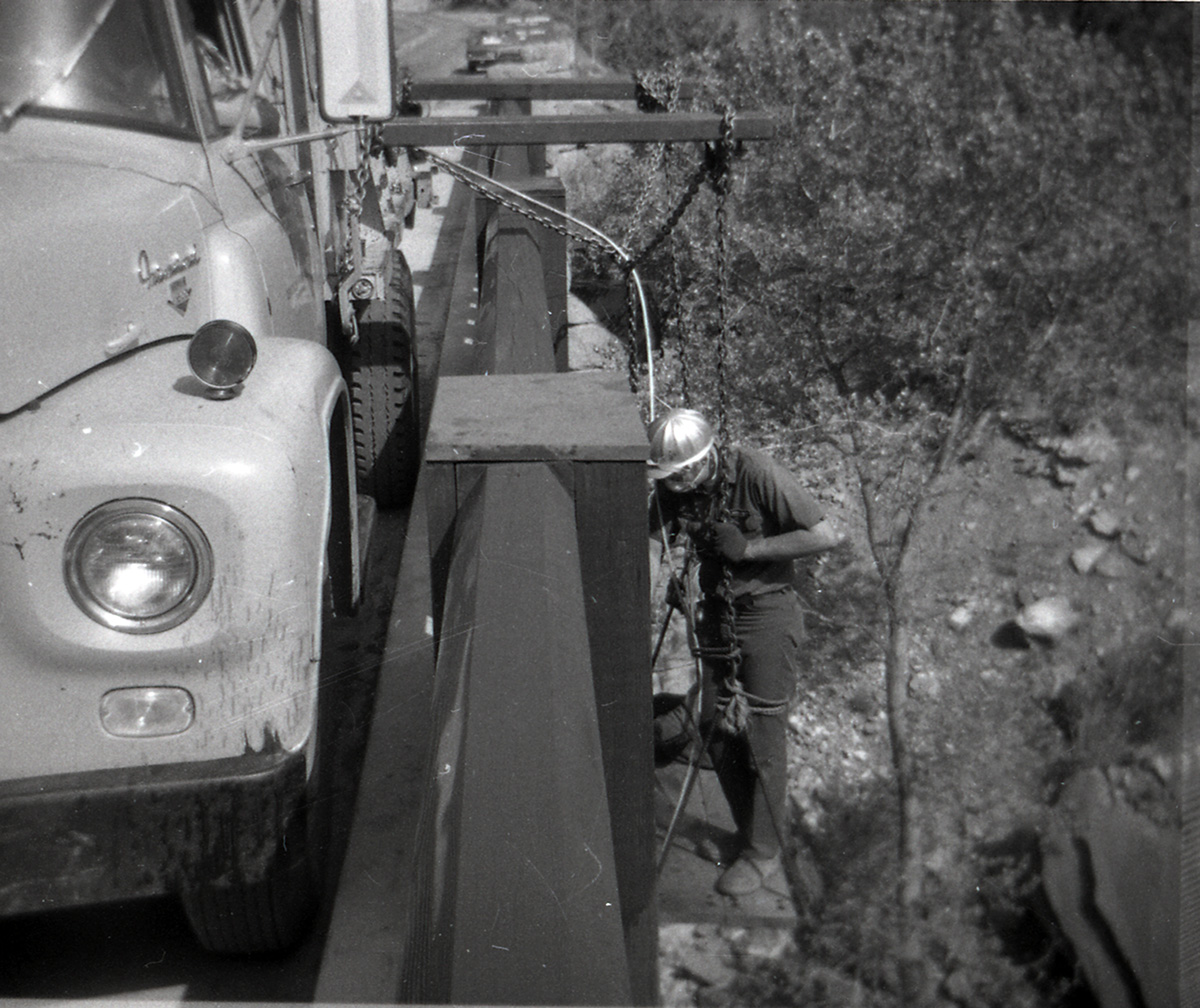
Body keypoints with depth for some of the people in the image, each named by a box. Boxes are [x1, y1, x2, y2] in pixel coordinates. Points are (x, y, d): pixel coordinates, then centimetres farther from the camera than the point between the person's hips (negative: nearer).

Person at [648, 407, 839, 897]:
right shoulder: (673, 488, -4)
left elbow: (823, 536, -20)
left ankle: (765, 854, 8)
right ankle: (749, 833, 26)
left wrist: (748, 548, -22)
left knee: (762, 734, -4)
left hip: (767, 613, -6)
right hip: (718, 613, 6)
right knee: (716, 727, 9)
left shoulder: (756, 472, -21)